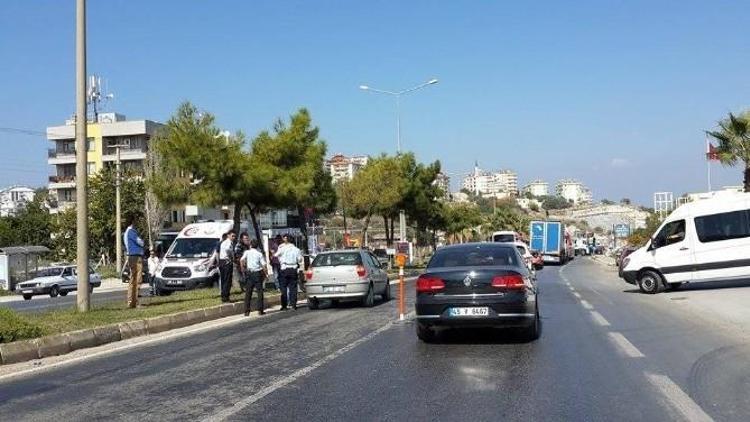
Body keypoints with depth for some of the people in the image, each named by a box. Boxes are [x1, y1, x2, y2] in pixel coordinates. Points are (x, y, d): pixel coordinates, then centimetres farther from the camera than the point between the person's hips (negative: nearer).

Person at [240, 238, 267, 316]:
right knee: (260, 292, 7)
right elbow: (263, 265, -6)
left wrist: (243, 270, -3)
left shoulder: (247, 252, 2)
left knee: (248, 293, 5)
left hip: (249, 273, 1)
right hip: (258, 273, -1)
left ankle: (247, 311, 1)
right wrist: (266, 274, 4)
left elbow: (241, 260, -13)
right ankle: (260, 310, 6)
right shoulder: (259, 254, 1)